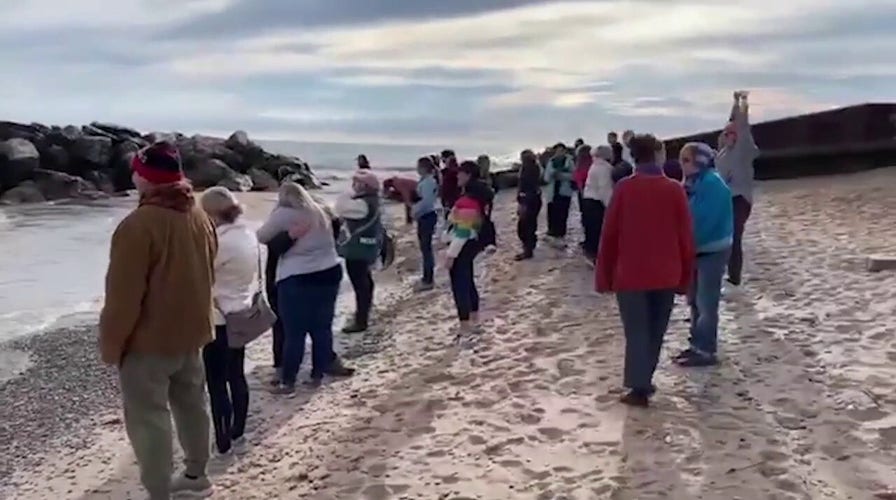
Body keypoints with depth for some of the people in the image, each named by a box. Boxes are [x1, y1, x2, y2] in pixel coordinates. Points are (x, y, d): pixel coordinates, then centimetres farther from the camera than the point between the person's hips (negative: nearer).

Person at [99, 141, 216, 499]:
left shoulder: (139, 225, -22)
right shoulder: (200, 218, 2)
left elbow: (123, 294, -20)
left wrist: (110, 345, -9)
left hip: (148, 341, -8)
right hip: (190, 333, 8)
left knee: (149, 419, 2)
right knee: (191, 405, 20)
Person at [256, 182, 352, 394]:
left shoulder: (283, 214, -9)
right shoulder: (321, 212, 11)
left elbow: (261, 237, 0)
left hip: (297, 280, -6)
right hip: (329, 274, 6)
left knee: (294, 333, 0)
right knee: (322, 328, 12)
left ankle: (288, 382, 6)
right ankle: (318, 374, 21)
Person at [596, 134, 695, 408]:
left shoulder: (624, 188, -7)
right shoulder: (675, 189, -3)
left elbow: (609, 234, -5)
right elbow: (686, 236, 0)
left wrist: (604, 276, 3)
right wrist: (685, 276, 11)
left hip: (630, 274, -2)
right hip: (665, 275, 2)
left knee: (637, 332, 4)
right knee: (655, 332, 15)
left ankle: (639, 388, 3)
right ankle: (643, 382, 24)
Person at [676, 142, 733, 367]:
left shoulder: (712, 183, -19)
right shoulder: (693, 183, 9)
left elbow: (703, 220, -24)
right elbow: (685, 214, 12)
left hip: (712, 250, -9)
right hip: (697, 248, 9)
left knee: (706, 302, -4)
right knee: (695, 300, 15)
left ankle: (705, 351, 3)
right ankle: (698, 345, 25)